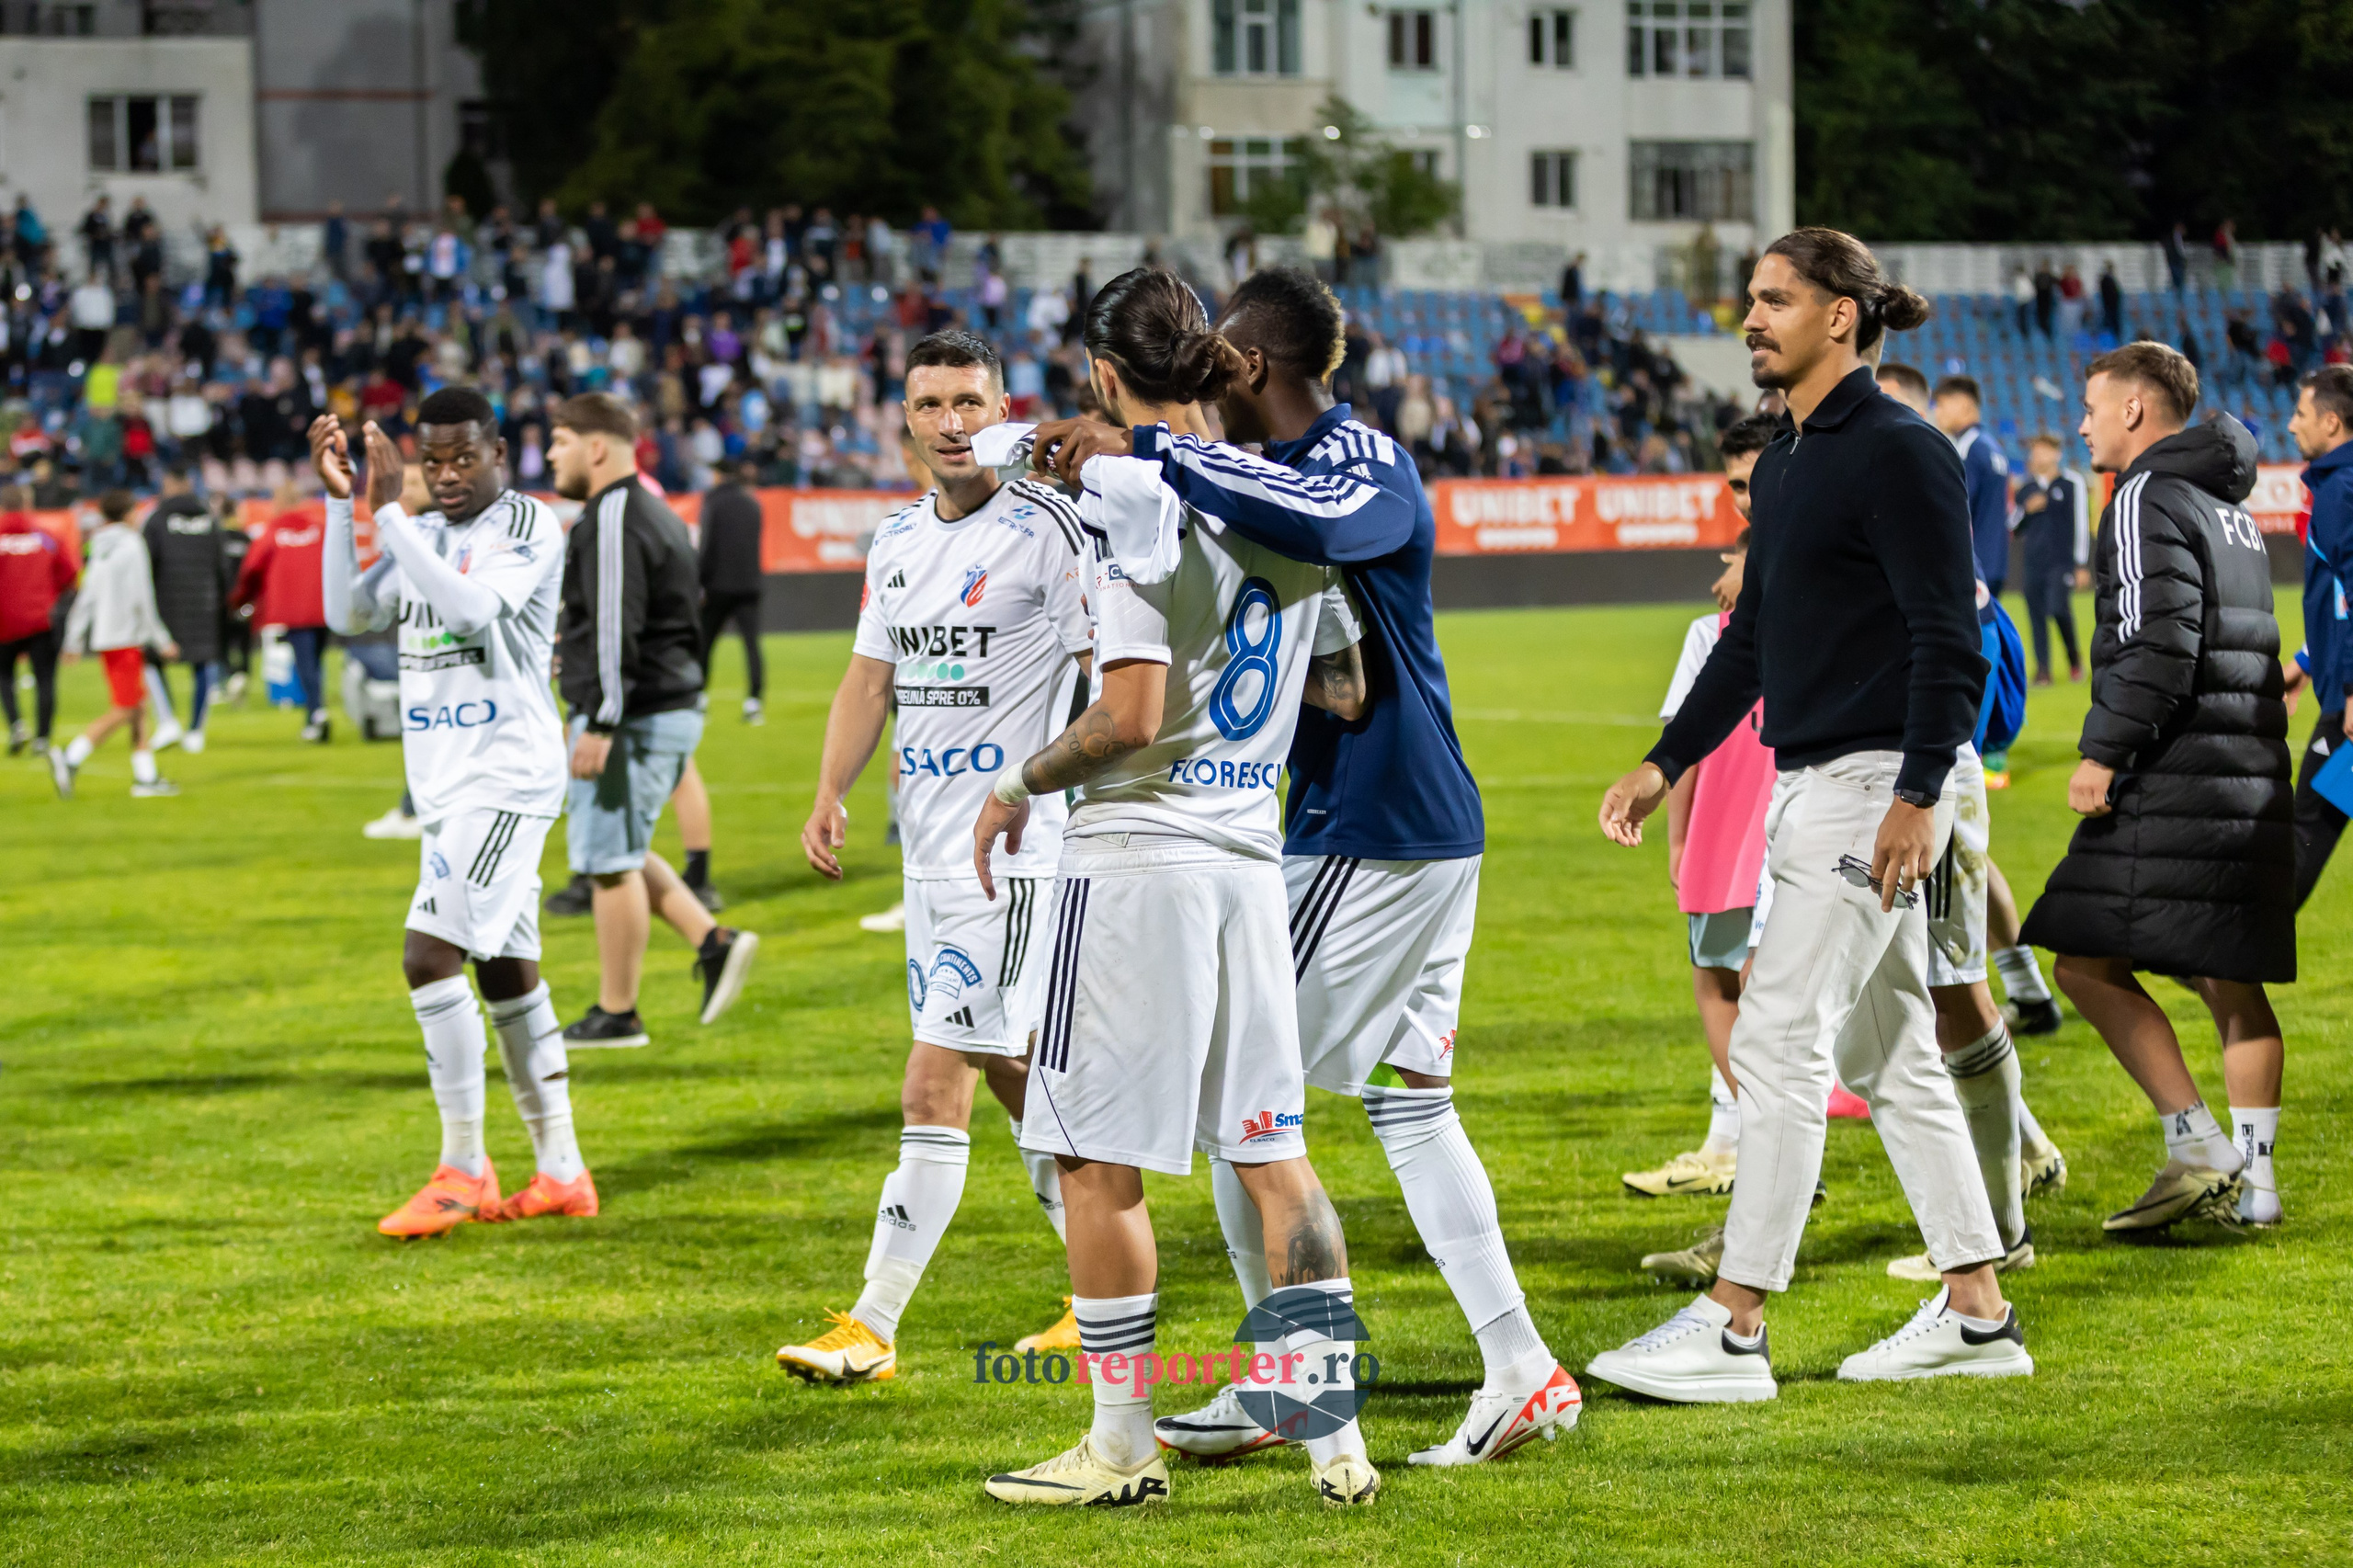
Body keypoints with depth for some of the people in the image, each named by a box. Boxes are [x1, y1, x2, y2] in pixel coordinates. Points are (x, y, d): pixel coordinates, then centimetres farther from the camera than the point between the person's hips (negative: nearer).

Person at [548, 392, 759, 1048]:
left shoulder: (612, 521, -16)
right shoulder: (655, 512, 16)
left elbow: (616, 630, -23)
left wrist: (599, 724, -24)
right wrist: (574, 638, 29)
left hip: (631, 717, -10)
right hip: (675, 706, 10)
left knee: (610, 860, -3)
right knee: (622, 852, 19)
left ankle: (616, 1015, 3)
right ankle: (714, 942, 9)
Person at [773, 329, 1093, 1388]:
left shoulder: (1047, 528, -10)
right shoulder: (899, 540, 13)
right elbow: (870, 678, 18)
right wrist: (830, 795, 5)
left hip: (1015, 851, -8)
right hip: (930, 850, 8)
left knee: (936, 1090, -10)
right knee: (1015, 1074, 14)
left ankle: (872, 1328, -8)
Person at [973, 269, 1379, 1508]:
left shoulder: (1132, 495, -13)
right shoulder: (1286, 492, 9)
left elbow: (1131, 717, -19)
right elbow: (1346, 694, 16)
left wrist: (1020, 785, -3)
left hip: (1137, 850, -7)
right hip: (1250, 853, 7)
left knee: (1098, 1159, 2)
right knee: (1272, 1152, 9)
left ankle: (1122, 1445, 6)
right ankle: (1335, 1434, 7)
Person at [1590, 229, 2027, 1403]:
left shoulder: (1900, 455, -12)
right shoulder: (1784, 462, 17)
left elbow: (1949, 641, -17)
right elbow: (1751, 638, 25)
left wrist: (1919, 797, -23)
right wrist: (1666, 764, 23)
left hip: (1877, 786, -10)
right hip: (1808, 784, 10)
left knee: (1779, 1039, -11)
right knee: (1889, 1054, 11)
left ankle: (1735, 1328, -11)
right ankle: (1977, 1315, 16)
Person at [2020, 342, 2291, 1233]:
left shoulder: (2150, 500, -8)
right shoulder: (2230, 509, 21)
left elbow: (2160, 643, -19)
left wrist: (2103, 752, -17)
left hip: (2175, 782, -9)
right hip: (2252, 776, 9)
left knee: (2090, 963, -8)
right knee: (2229, 982, 10)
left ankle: (2198, 1148, -13)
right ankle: (2252, 1176, 8)